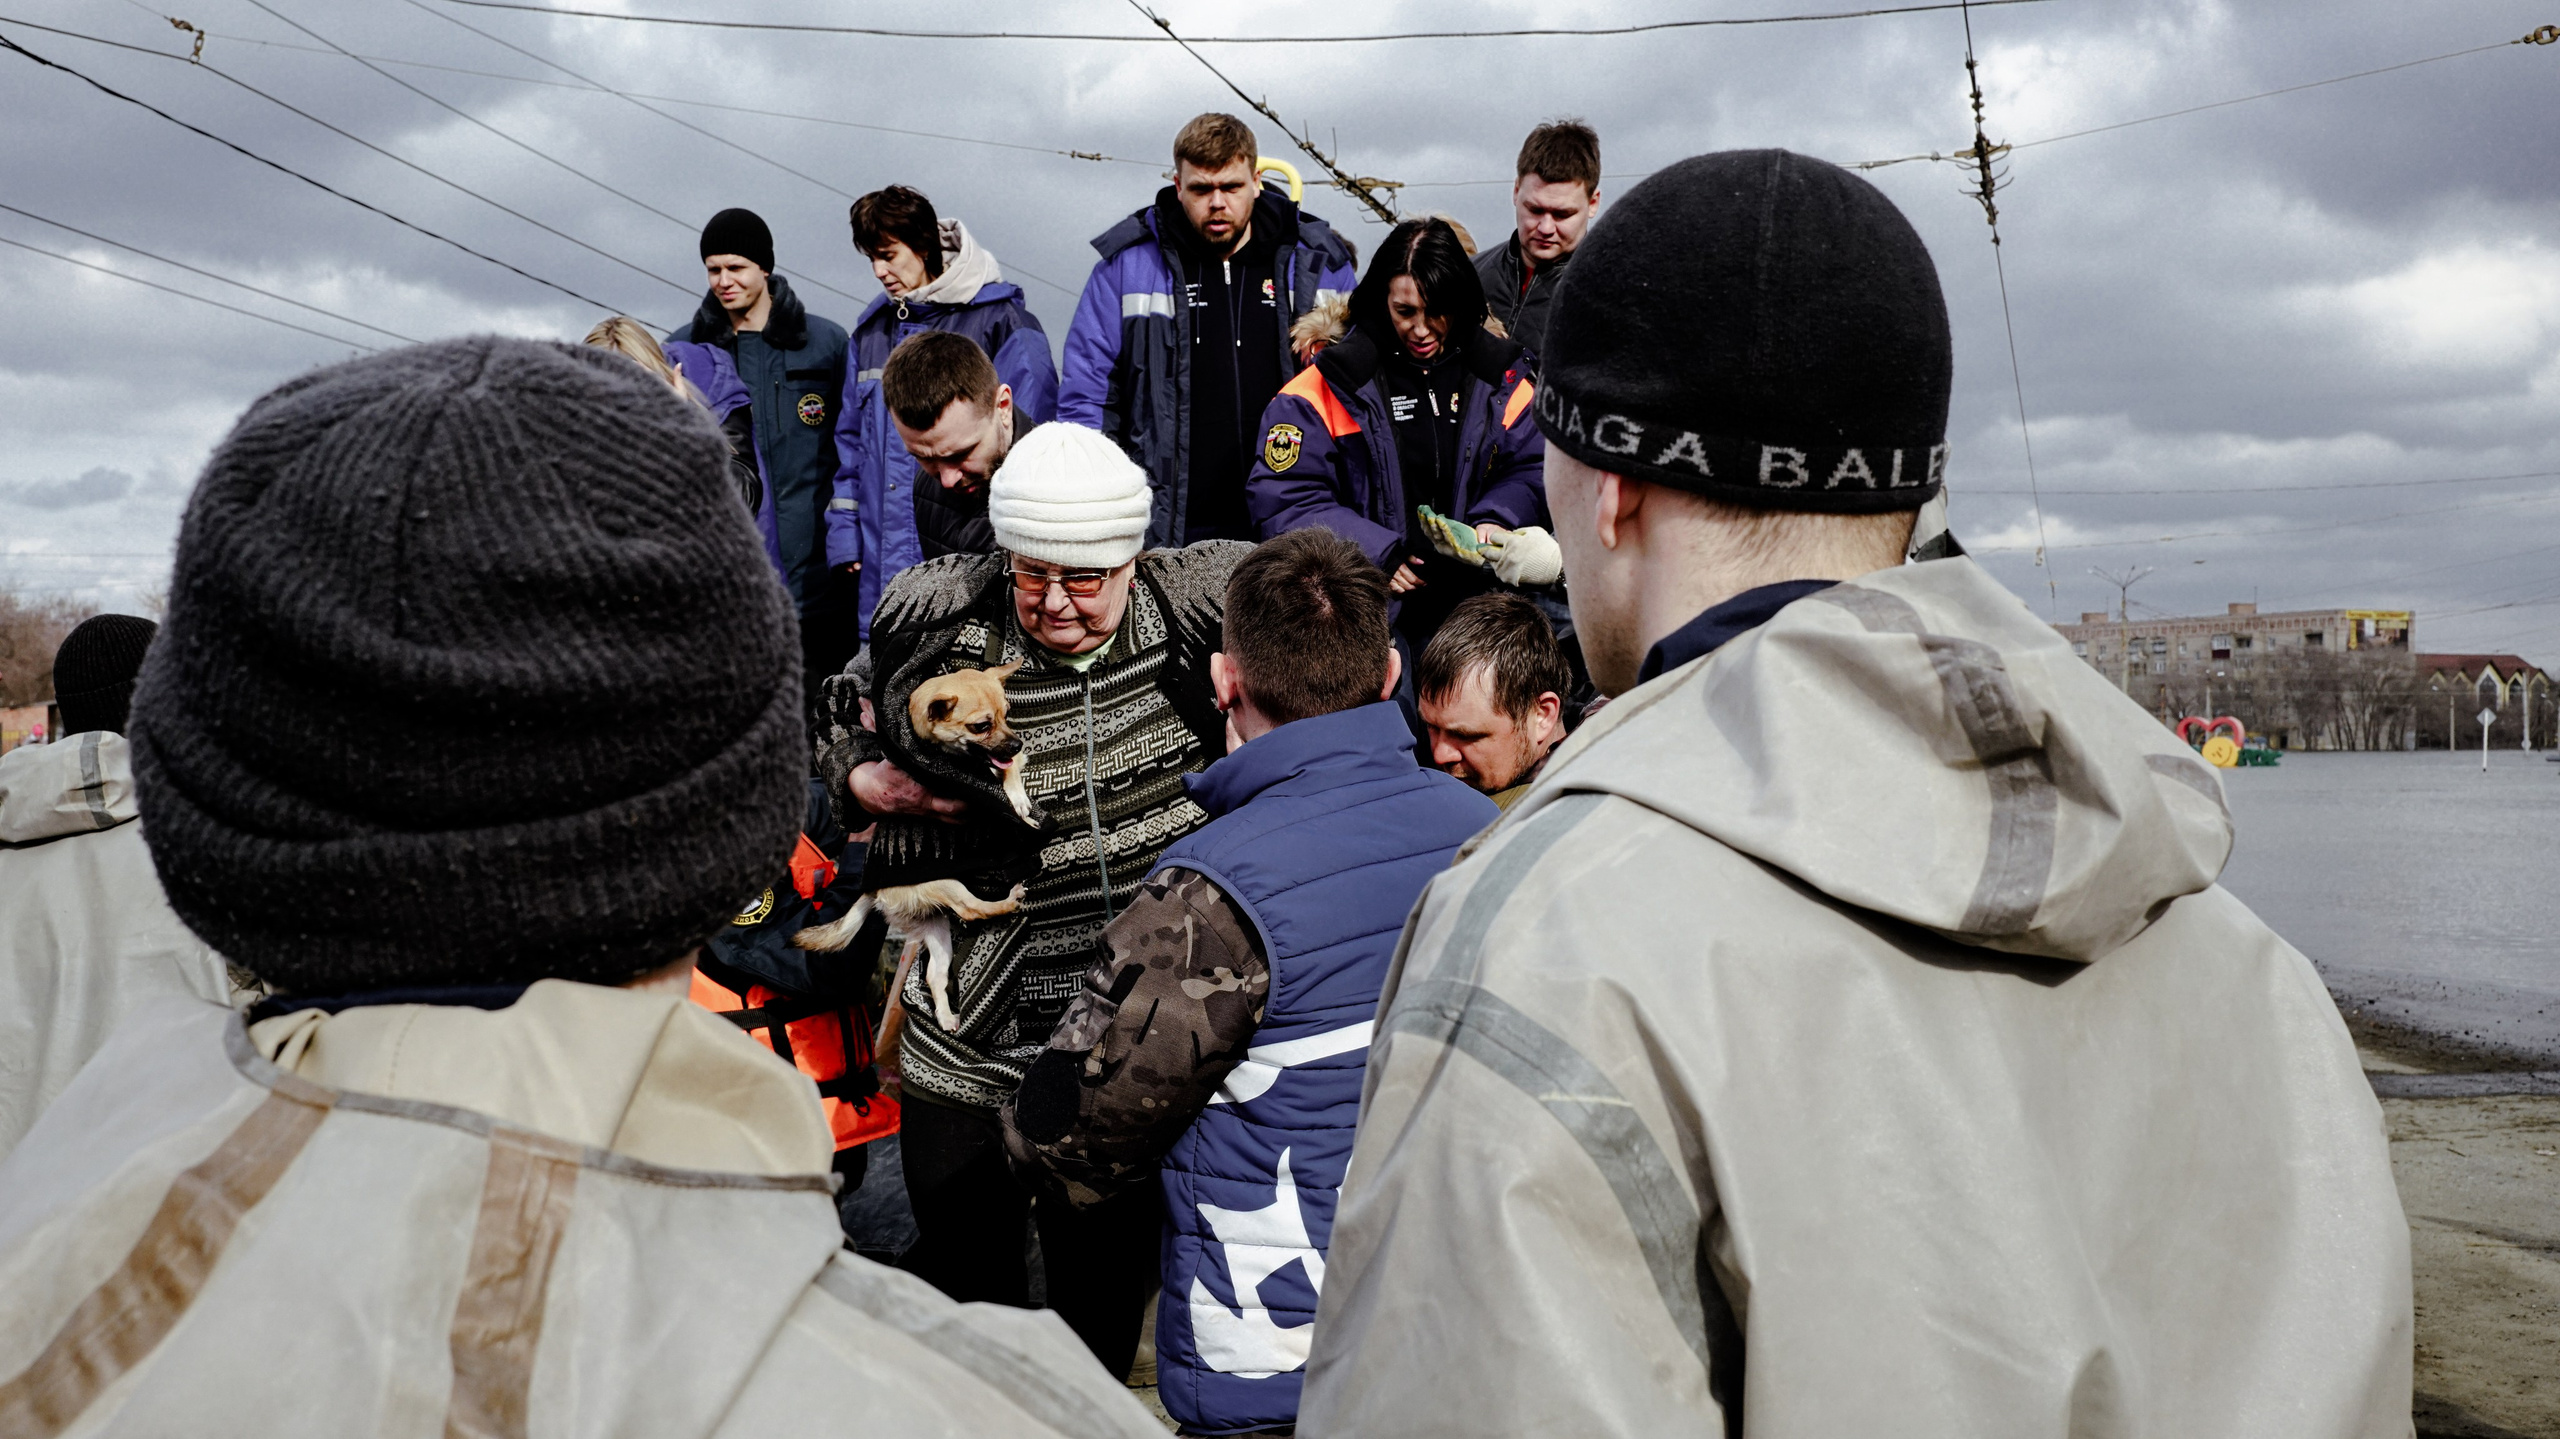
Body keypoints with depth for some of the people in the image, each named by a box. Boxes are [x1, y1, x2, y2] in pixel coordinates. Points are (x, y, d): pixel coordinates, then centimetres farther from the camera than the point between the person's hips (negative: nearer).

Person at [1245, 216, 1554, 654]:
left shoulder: (1500, 377, 10)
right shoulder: (1331, 383, -1)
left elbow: (1530, 470, 14)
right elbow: (1281, 498, -5)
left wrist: (1494, 522, -8)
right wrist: (1377, 553, -12)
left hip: (1469, 600, 3)